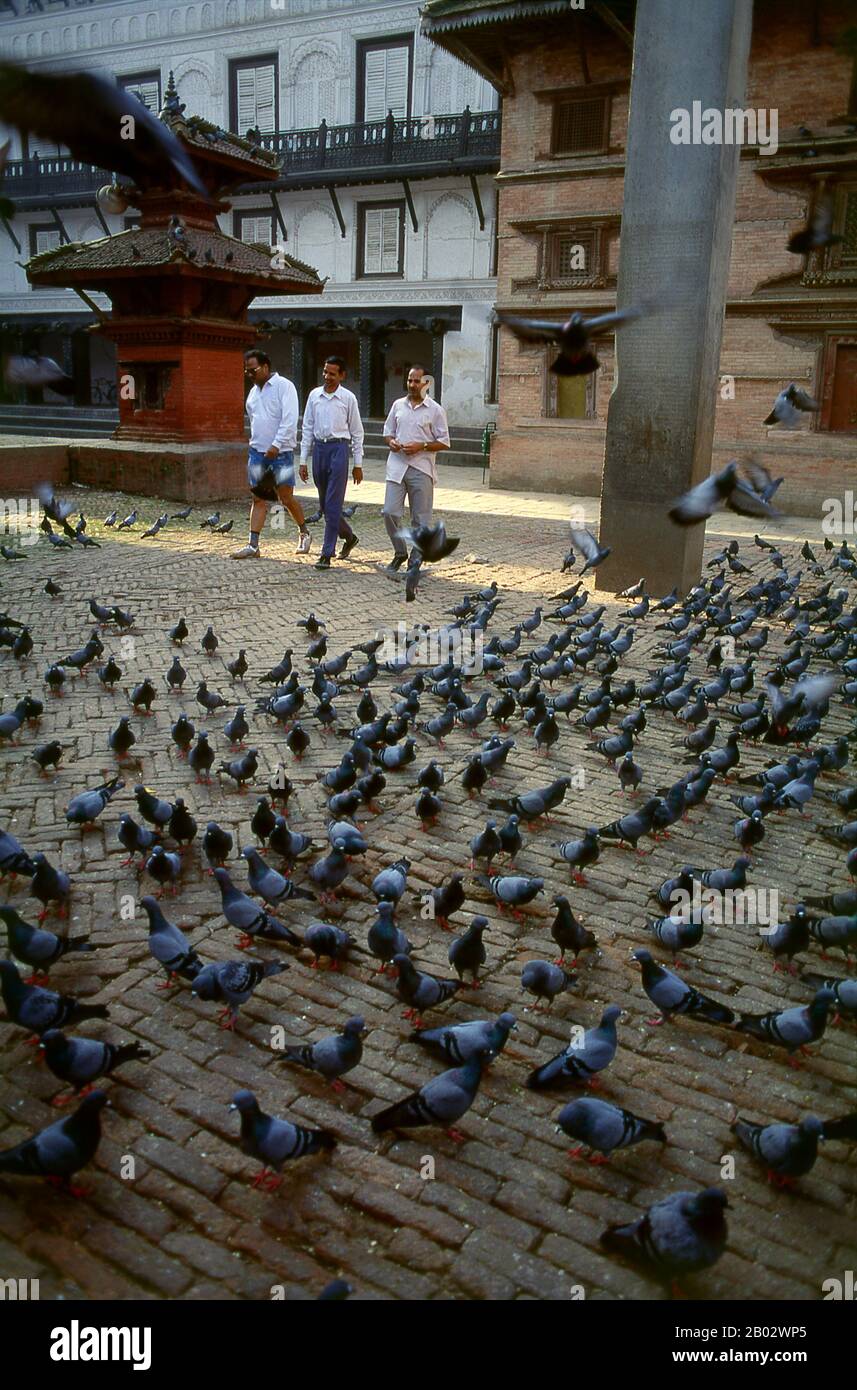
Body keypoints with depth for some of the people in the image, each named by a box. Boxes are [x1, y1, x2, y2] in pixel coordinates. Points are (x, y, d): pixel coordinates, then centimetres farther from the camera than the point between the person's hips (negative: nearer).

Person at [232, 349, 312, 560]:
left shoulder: (284, 386, -8)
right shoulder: (253, 392, 14)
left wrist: (276, 445, -23)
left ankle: (304, 533, 22)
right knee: (259, 499, 4)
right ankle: (253, 545, 4)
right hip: (257, 451, 6)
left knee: (286, 497, -2)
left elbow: (290, 420, -17)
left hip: (280, 452, -6)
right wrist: (256, 443, 17)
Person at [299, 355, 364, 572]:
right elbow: (307, 428, 11)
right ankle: (349, 537, 34)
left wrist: (358, 464, 0)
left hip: (338, 449, -5)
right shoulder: (314, 395, 8)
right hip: (319, 448, 5)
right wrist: (303, 460, 7)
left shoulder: (348, 398, -1)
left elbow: (357, 432, 2)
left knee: (333, 504, -8)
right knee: (324, 504, 12)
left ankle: (327, 554, -4)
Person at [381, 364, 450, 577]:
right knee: (390, 512, -6)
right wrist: (391, 442, -4)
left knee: (420, 519, 2)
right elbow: (387, 432, 19)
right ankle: (400, 553, 15)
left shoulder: (435, 410, 1)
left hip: (421, 469, -3)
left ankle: (415, 562, 12)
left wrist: (421, 446, -14)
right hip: (397, 465, 3)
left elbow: (443, 442, 0)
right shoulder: (398, 405, 11)